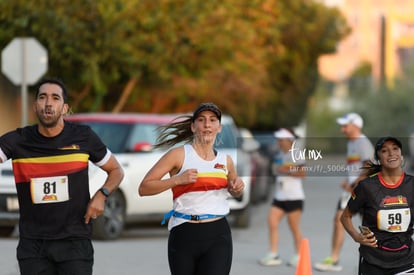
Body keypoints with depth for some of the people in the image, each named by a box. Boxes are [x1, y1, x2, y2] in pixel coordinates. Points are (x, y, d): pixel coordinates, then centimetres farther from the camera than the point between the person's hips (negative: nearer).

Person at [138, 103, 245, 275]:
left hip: (218, 236, 2)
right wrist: (177, 179, -17)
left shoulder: (225, 161, 10)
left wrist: (237, 188, 8)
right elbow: (144, 188, -7)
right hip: (183, 235, -2)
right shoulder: (179, 154, -3)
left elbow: (235, 193, 31)